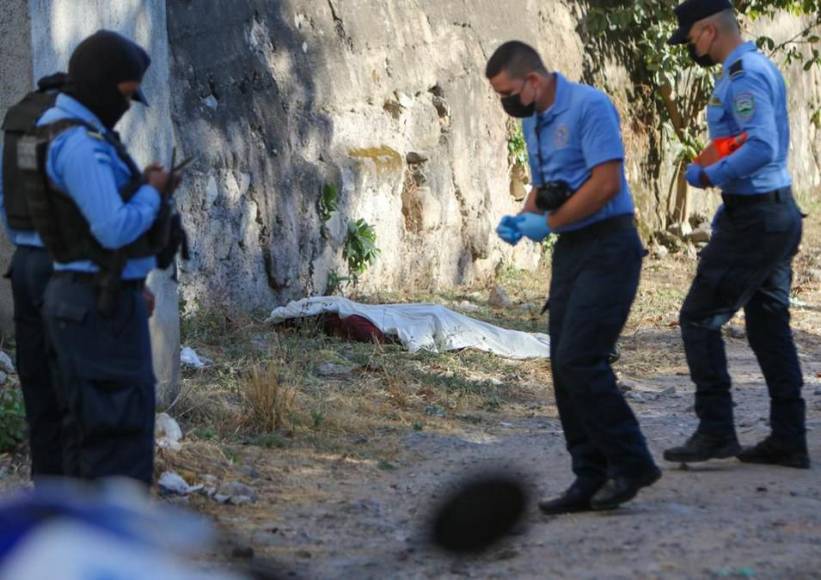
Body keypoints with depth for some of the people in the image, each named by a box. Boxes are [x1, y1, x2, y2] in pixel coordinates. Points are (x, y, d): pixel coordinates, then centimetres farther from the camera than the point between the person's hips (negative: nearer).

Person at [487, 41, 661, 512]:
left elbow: (606, 182, -21)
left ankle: (631, 463, -4)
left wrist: (548, 223, -15)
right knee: (568, 367, 5)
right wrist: (521, 218, 4)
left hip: (608, 247, -9)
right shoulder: (533, 122, 14)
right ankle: (593, 478, 9)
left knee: (578, 361, -15)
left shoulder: (589, 106, -14)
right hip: (570, 252, 9)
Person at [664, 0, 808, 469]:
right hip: (779, 212, 10)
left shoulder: (743, 77, -17)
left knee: (700, 319, -3)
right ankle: (788, 439, 12)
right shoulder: (763, 69, 14)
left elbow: (762, 148, -30)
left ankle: (716, 431, -2)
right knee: (769, 325, 12)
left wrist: (708, 176, -19)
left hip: (753, 219, -10)